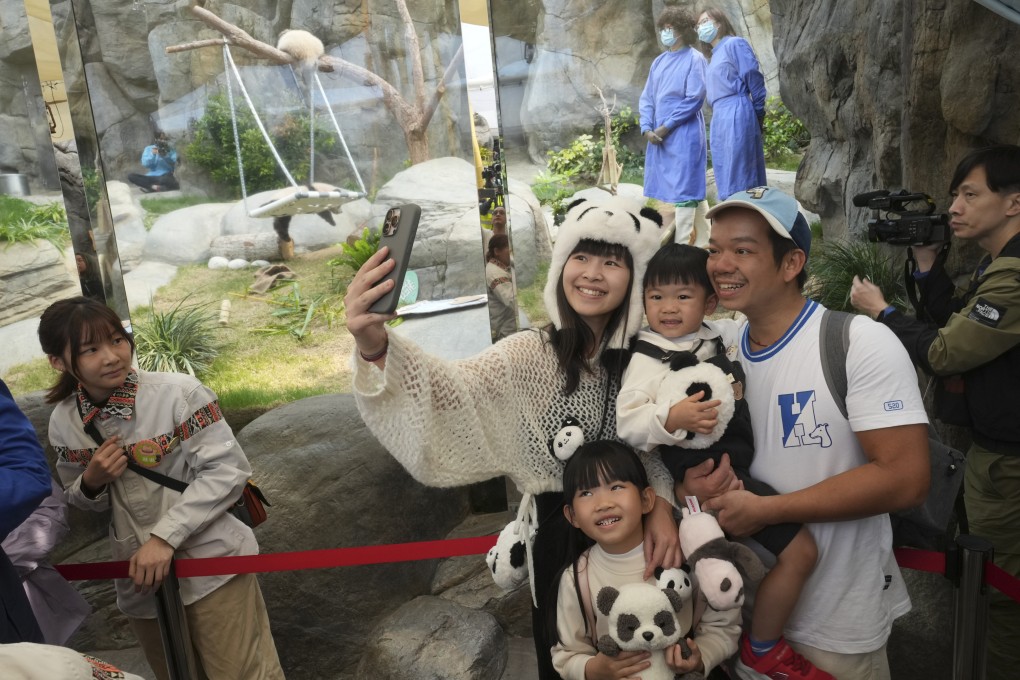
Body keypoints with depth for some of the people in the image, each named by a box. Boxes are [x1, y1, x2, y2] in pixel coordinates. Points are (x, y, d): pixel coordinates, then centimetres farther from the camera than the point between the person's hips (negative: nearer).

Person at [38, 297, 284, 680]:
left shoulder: (178, 392, -17)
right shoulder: (63, 423, 0)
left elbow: (227, 470, -17)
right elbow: (82, 503, 13)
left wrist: (164, 537, -21)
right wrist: (92, 482, -10)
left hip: (211, 567, -5)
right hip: (139, 580, 5)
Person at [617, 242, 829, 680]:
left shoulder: (724, 334, 6)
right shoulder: (647, 361, -13)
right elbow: (627, 425, -23)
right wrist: (671, 418, -37)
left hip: (740, 464, 8)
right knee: (800, 550, -8)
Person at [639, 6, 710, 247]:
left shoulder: (694, 58, -4)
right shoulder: (658, 62, 14)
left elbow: (695, 99, -12)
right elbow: (646, 98, 13)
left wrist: (666, 126, -13)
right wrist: (647, 128, -3)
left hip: (683, 135, -7)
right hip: (658, 137, 7)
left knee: (683, 188, -8)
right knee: (662, 188, 9)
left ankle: (681, 246, -7)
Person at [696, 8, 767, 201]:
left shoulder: (734, 44, 0)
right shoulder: (713, 56, 23)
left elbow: (754, 78, -4)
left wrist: (758, 113, 2)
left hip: (736, 116, -8)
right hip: (719, 120, 8)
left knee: (739, 178, -10)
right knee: (725, 177, 7)